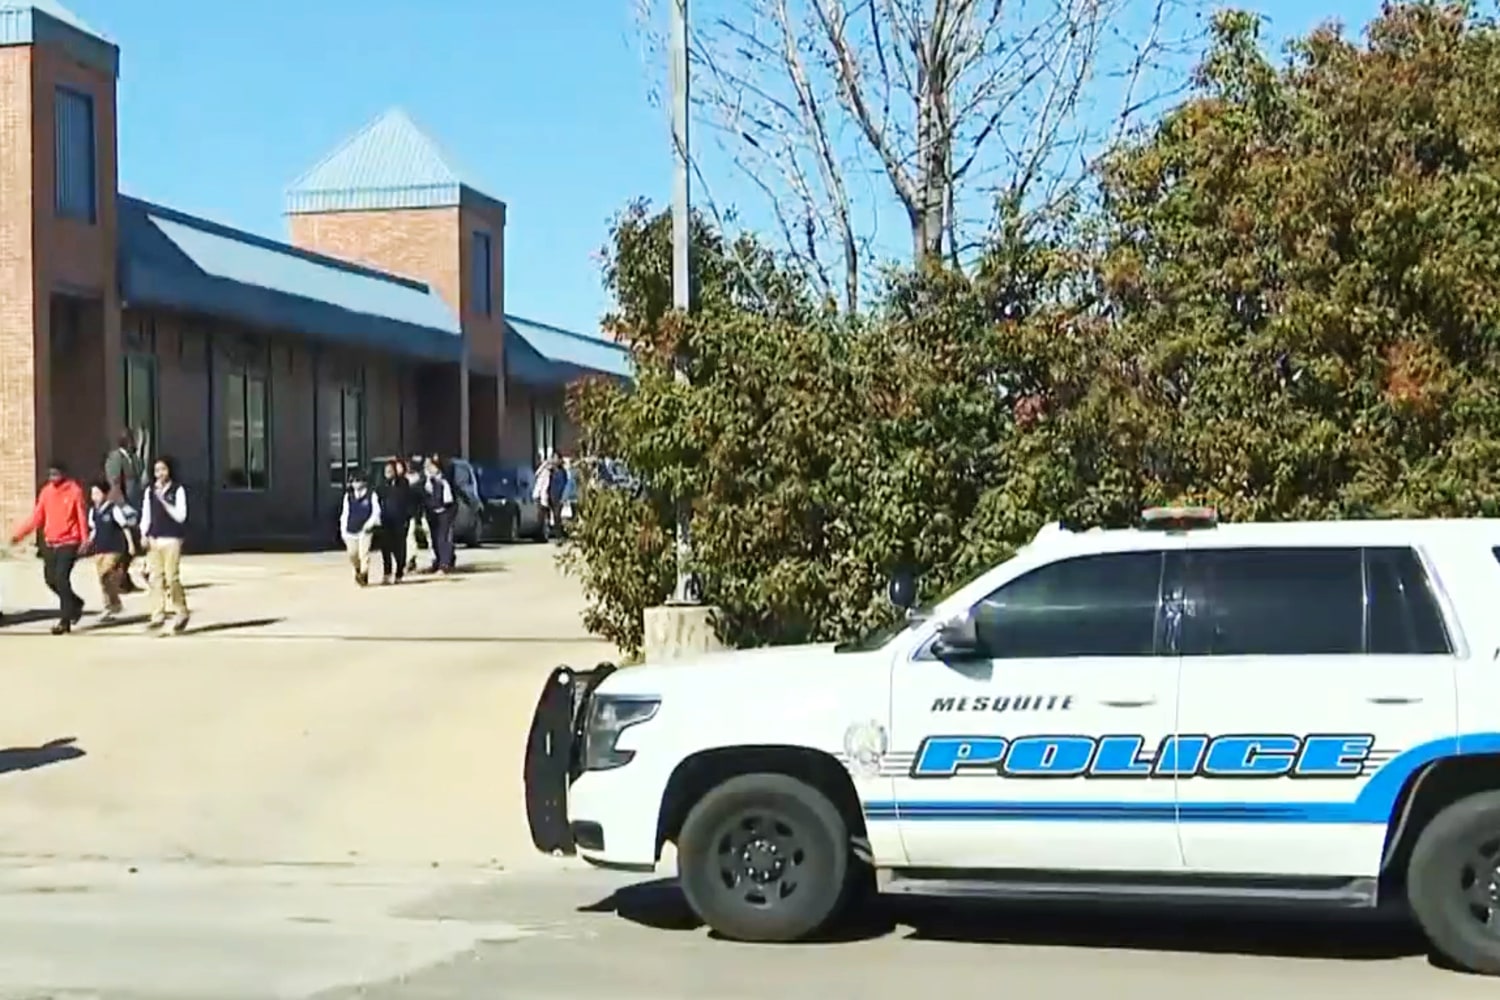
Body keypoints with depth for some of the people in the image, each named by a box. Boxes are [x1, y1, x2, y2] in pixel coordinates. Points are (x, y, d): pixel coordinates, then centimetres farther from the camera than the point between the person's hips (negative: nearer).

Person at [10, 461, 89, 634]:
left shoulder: (74, 491, -7)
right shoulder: (46, 492, 7)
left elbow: (82, 517, -8)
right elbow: (37, 517, 10)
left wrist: (84, 540, -18)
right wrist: (19, 534, 4)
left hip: (68, 543, -6)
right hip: (50, 543, 6)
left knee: (61, 578, -14)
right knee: (50, 579, 8)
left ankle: (65, 621, -8)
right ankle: (75, 604, 32)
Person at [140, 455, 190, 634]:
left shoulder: (178, 490, -2)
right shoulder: (150, 491, 11)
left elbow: (180, 516, -9)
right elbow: (146, 515, 14)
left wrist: (163, 499, -16)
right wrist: (144, 534, 0)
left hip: (171, 539, -5)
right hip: (154, 539, 5)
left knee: (171, 577, -7)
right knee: (155, 577, 1)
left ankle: (181, 613, 10)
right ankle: (157, 616, 5)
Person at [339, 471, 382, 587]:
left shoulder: (371, 495, -1)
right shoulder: (348, 496, 10)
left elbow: (376, 511, -1)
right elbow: (345, 513, 13)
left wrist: (370, 523, -16)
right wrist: (343, 529, 9)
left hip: (365, 529, -3)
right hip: (351, 530, 3)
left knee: (364, 553, -12)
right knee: (352, 554, 4)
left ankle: (363, 576, -6)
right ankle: (358, 570, 32)